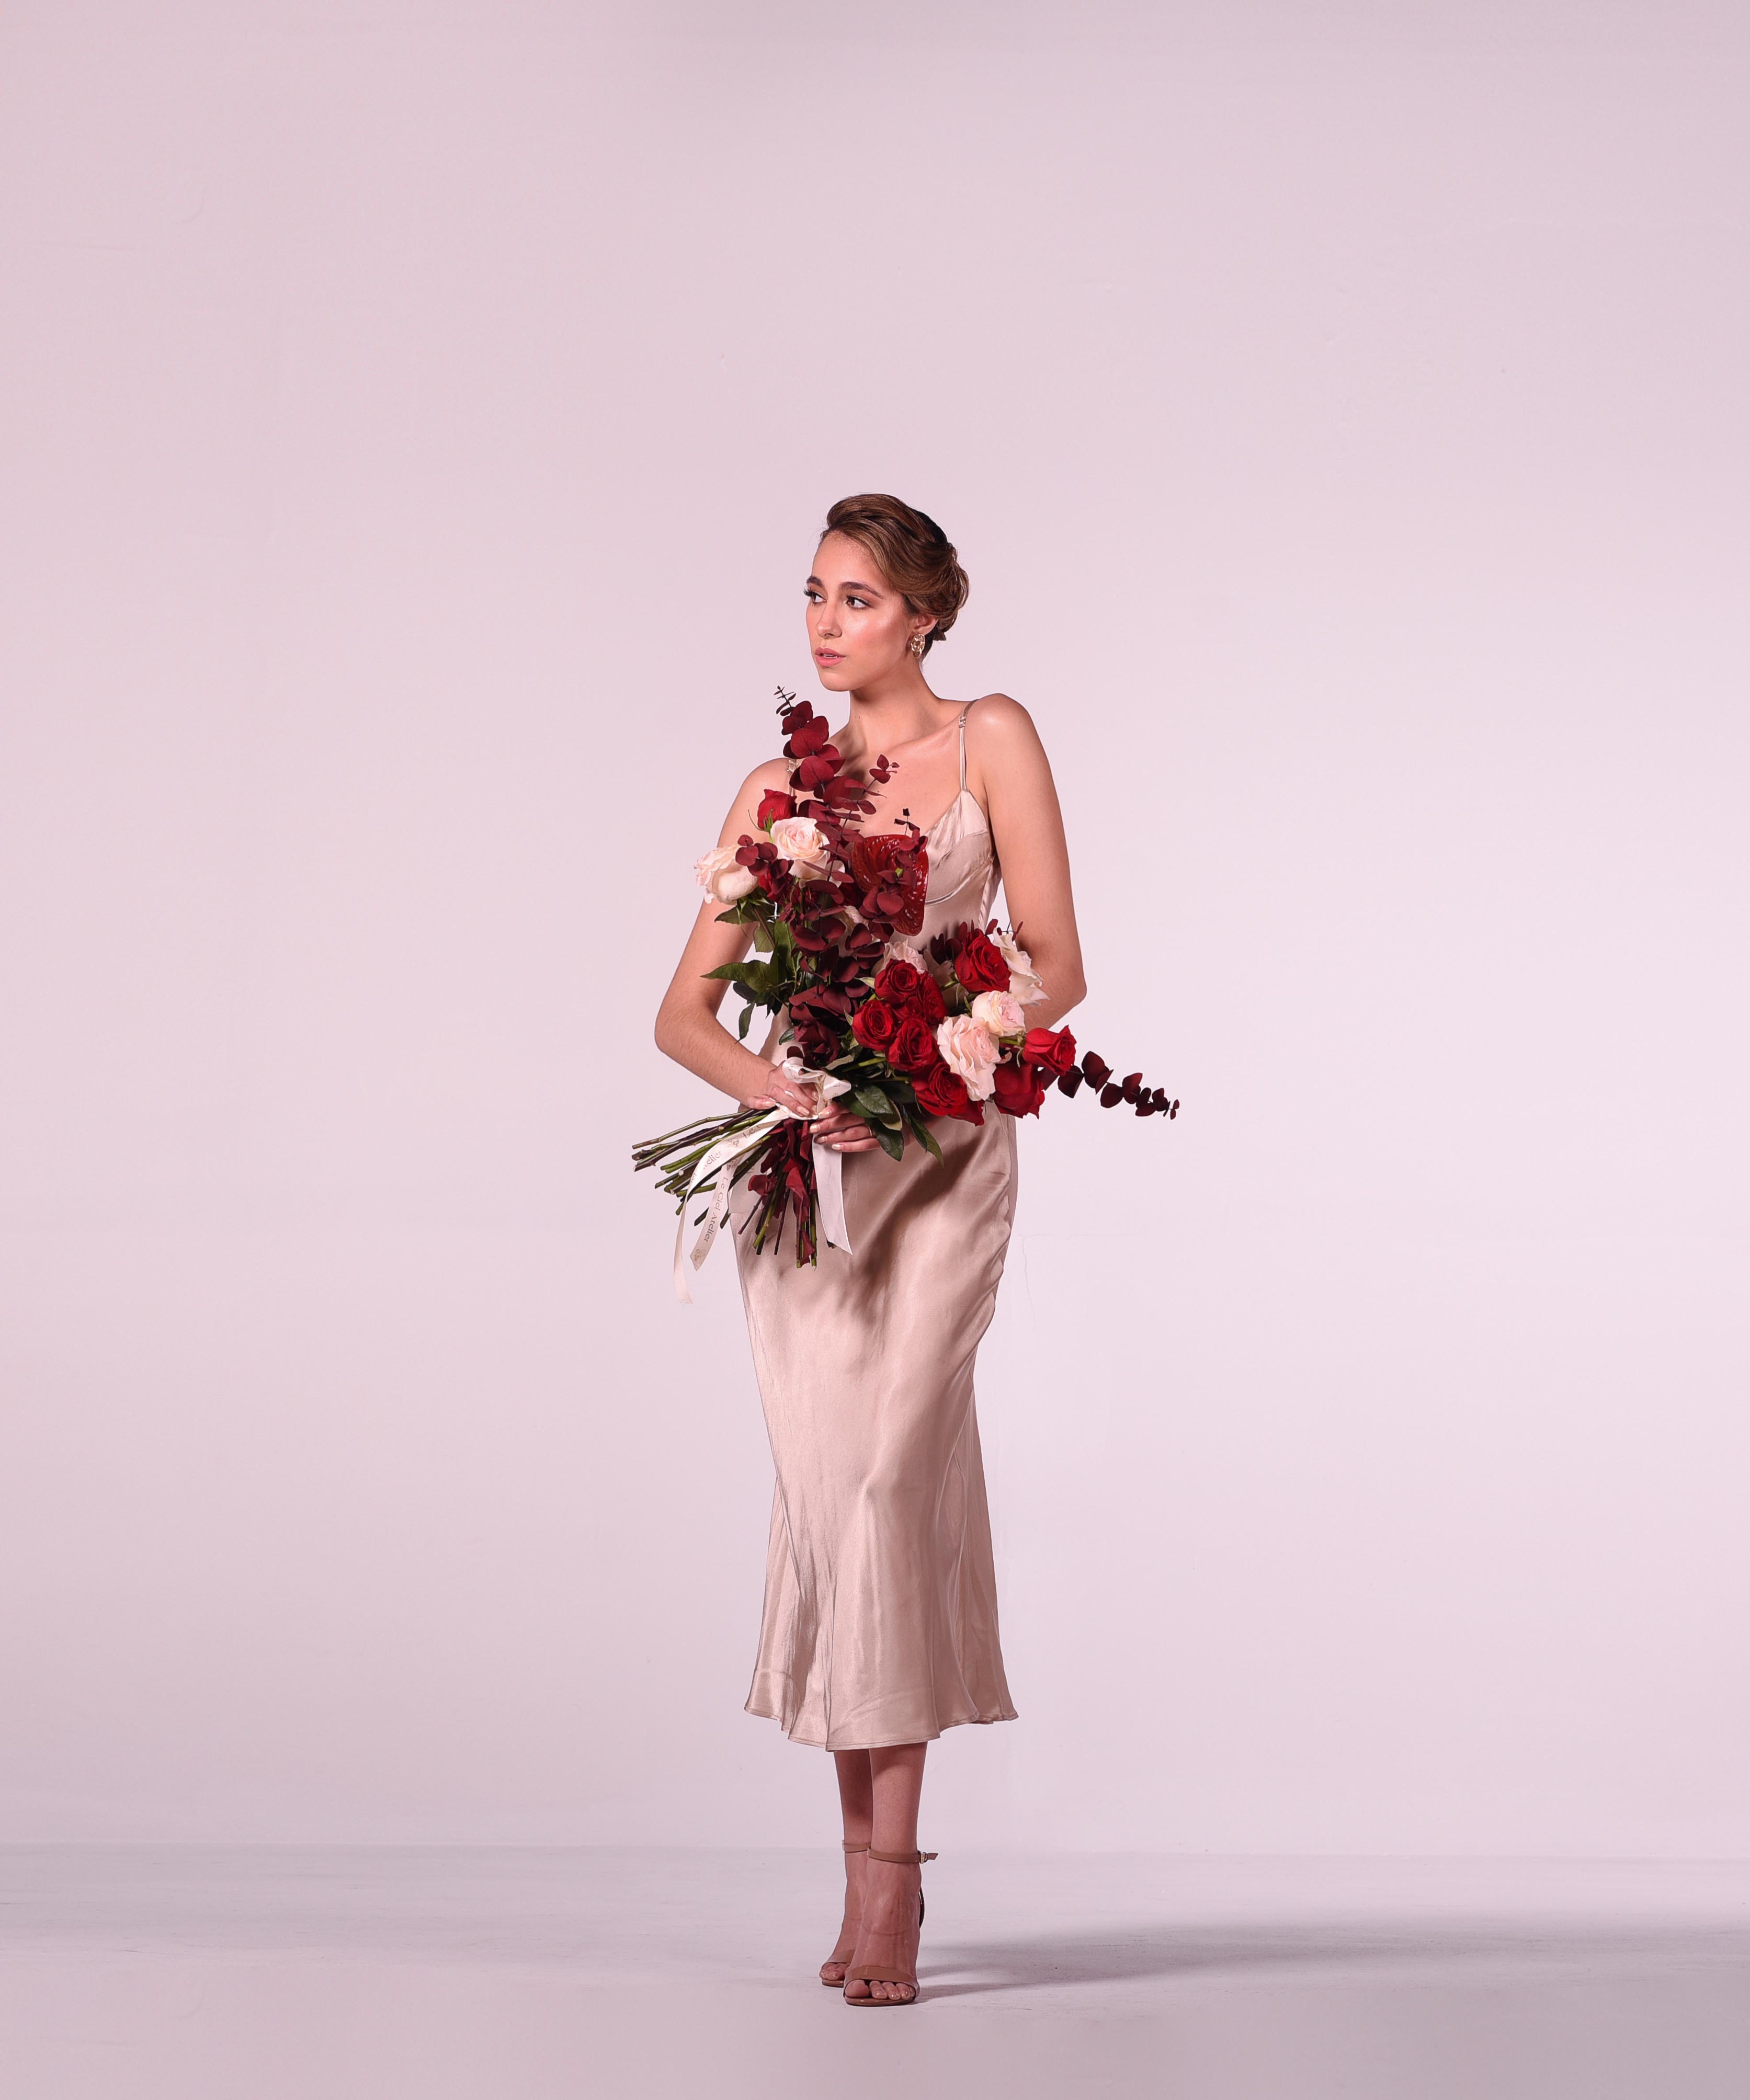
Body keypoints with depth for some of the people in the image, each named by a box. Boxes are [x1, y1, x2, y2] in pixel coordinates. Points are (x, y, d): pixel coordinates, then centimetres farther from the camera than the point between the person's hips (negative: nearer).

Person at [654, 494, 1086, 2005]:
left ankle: (884, 1877, -10)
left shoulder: (992, 740, 3)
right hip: (798, 1151, 3)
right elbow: (687, 1007, 7)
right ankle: (882, 1868, 11)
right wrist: (769, 1087, -14)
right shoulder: (779, 783, 10)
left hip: (942, 1149, -3)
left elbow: (1056, 967, -2)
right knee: (833, 1486, 0)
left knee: (885, 1477, -15)